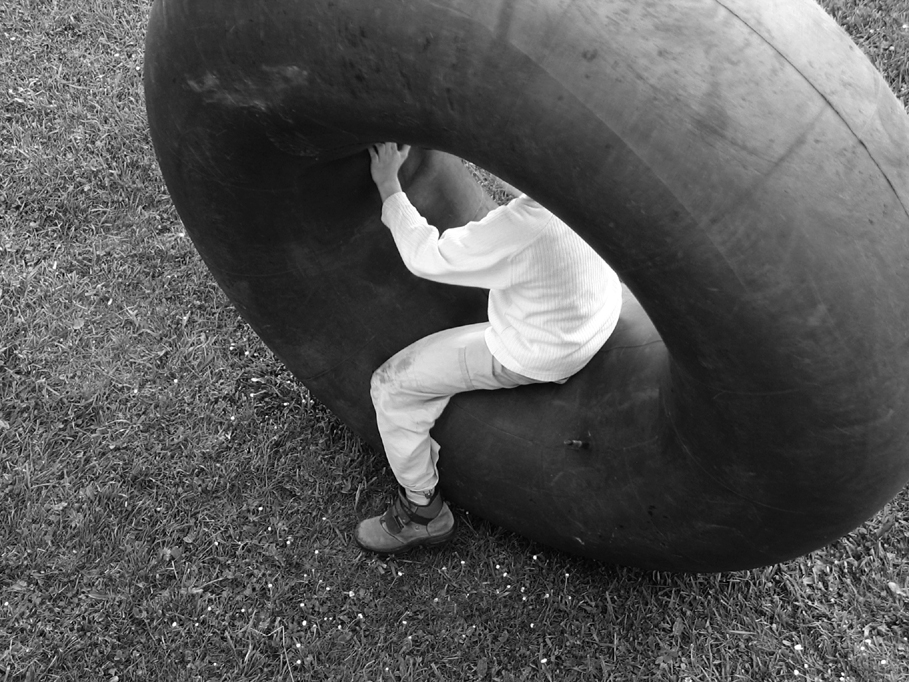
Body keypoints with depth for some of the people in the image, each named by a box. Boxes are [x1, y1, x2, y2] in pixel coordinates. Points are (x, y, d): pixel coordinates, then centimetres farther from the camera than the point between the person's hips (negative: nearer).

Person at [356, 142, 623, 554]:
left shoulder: (519, 229, -37)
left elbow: (424, 257, -22)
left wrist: (388, 187, -11)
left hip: (535, 356, -8)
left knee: (392, 385, 2)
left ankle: (422, 511, 18)